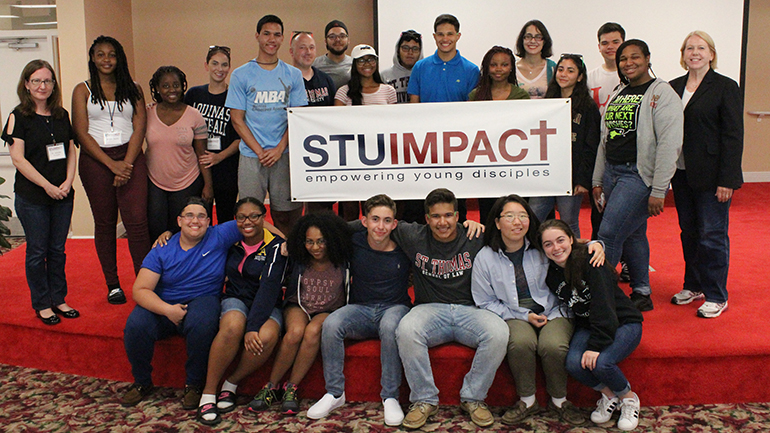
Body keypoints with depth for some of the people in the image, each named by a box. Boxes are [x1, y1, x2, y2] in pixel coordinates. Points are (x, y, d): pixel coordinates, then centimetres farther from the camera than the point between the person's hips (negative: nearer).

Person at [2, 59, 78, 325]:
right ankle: (42, 304, 16)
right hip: (32, 196, -4)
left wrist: (68, 181, -4)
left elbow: (71, 152, 11)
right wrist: (47, 186, -13)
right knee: (37, 251, 4)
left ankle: (58, 299, 22)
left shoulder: (62, 115, 9)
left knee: (58, 250, 11)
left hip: (63, 194, 4)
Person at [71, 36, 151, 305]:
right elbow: (81, 133, 0)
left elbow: (139, 129, 4)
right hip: (95, 161, 0)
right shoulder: (83, 91, 8)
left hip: (130, 158, 0)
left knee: (137, 222, -10)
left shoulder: (132, 89, 11)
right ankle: (112, 285, 15)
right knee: (104, 223, 6)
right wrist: (112, 164, -9)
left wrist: (126, 164, -9)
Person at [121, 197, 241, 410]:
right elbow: (140, 290, -7)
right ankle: (142, 383, 1)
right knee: (135, 326, -28)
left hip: (202, 300, -1)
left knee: (202, 324, -37)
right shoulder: (162, 251, 0)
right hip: (162, 305, 2)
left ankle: (194, 385, -11)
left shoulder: (218, 237, 0)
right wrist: (167, 309, -22)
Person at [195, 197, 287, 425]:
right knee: (233, 326, -35)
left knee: (266, 337, -36)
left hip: (267, 305, -2)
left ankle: (232, 383, -9)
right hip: (235, 299, 2)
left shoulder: (275, 245, -9)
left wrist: (253, 327, -28)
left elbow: (268, 287, -19)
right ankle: (208, 393, -21)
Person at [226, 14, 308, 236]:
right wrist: (260, 151, -7)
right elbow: (237, 119, 1)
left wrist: (279, 149, -7)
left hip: (285, 155, 1)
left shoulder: (293, 75, 8)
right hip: (251, 156, -1)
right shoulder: (241, 75, 3)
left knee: (285, 214, 4)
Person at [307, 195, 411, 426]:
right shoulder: (354, 242, 0)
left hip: (395, 307, -2)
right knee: (331, 324, -29)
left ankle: (390, 397, -23)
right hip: (360, 309, 2)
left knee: (390, 326, -38)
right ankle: (335, 393, -13)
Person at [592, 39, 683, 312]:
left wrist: (658, 190, -18)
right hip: (612, 172, 7)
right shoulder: (618, 94, 16)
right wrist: (597, 181, 16)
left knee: (608, 235, -11)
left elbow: (670, 144, -14)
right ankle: (641, 295, 23)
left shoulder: (661, 93, -7)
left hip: (640, 175, -7)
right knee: (632, 235, 12)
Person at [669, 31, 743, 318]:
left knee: (712, 234, 0)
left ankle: (716, 296, 12)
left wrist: (727, 180, -14)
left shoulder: (725, 87, -5)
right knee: (689, 232, 13)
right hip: (681, 173, 5)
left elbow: (733, 136, -9)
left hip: (710, 175, -5)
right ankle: (694, 286, 28)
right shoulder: (673, 87, 10)